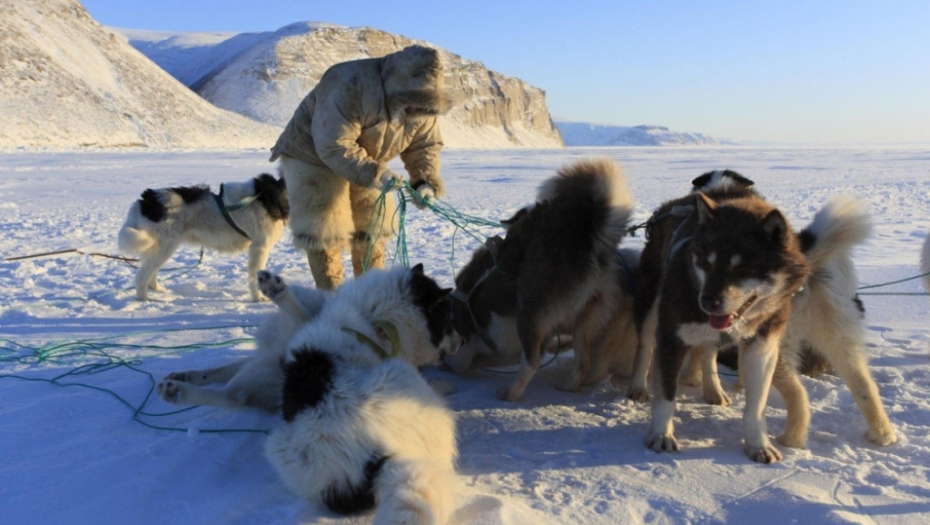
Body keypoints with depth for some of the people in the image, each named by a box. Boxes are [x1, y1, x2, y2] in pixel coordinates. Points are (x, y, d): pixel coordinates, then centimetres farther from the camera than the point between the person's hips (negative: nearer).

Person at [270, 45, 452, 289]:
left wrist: (425, 182, -22)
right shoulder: (351, 88, -36)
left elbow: (426, 145, -4)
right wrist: (374, 174, -43)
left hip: (363, 160, 6)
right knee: (325, 232, -9)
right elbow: (334, 146, -36)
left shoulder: (421, 106, -14)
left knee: (372, 227, 9)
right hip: (314, 155, -6)